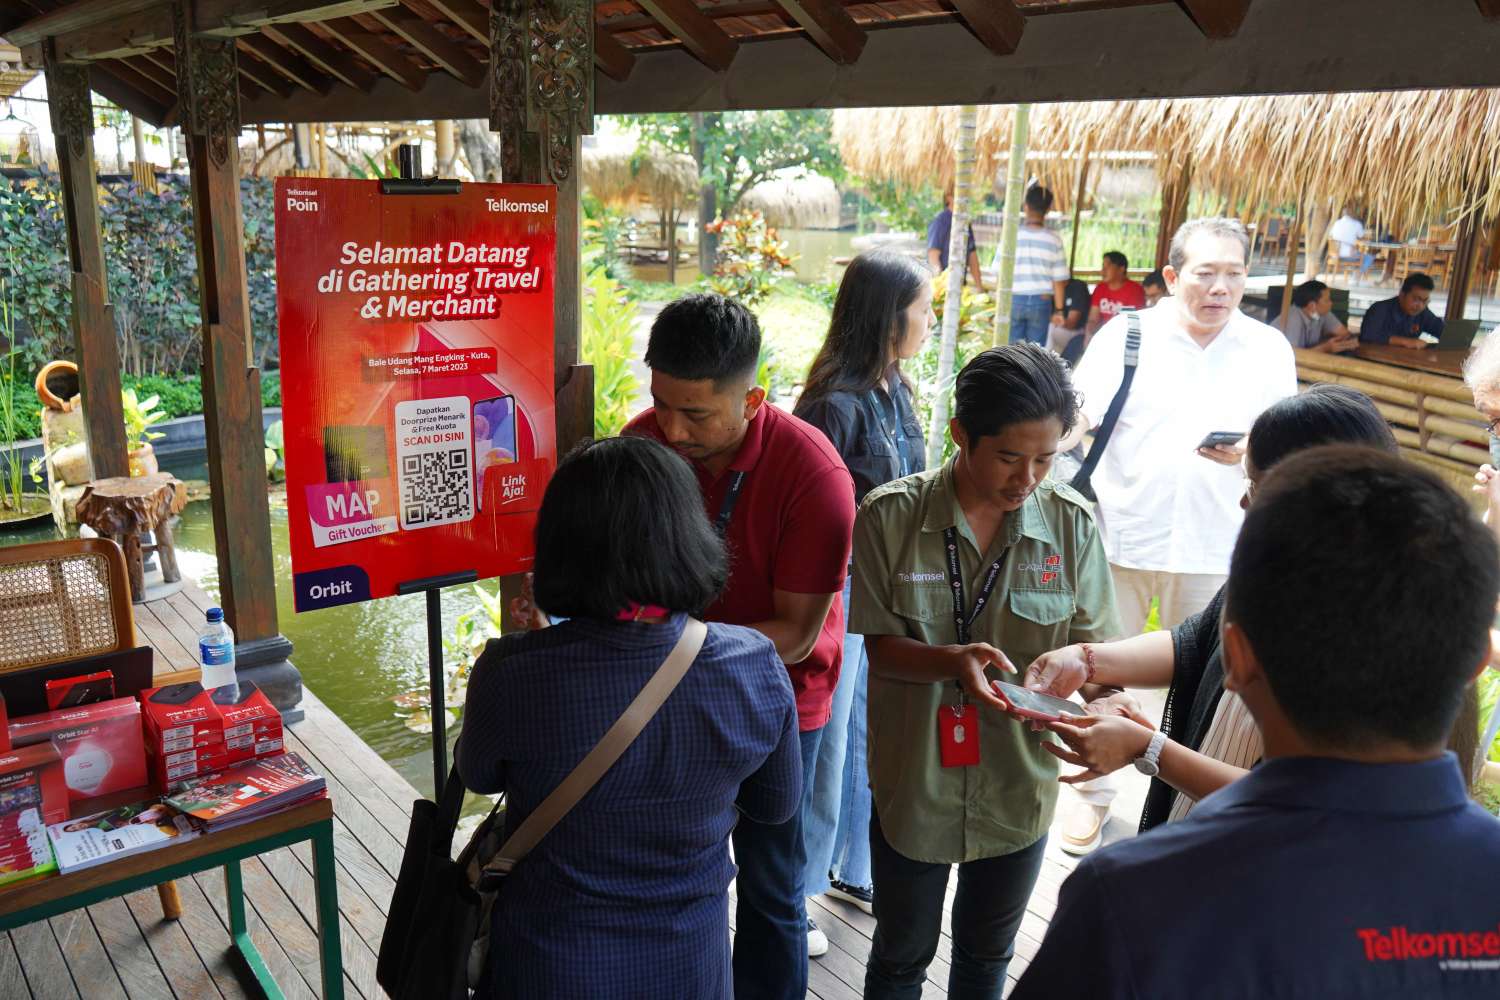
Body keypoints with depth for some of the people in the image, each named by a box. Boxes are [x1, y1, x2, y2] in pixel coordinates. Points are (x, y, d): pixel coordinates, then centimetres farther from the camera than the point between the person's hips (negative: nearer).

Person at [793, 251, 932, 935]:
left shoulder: (896, 391, 5)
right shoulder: (836, 403, -21)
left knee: (867, 738, 20)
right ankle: (792, 894, 26)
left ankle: (852, 870, 40)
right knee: (827, 747, 6)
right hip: (840, 592, -8)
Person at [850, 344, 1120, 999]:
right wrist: (952, 662, -32)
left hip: (1018, 783, 2)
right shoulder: (891, 515, -15)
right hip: (914, 779, -2)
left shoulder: (1073, 521, -9)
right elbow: (881, 647, -12)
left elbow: (1093, 645, -4)